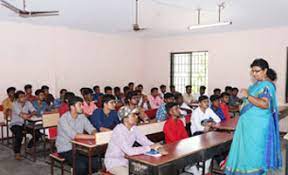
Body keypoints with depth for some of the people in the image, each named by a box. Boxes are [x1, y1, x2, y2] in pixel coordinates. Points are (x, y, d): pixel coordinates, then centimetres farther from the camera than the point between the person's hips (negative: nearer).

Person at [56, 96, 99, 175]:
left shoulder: (82, 117, 1)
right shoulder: (63, 119, -19)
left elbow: (91, 129, -5)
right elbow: (74, 135, -30)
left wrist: (96, 134, -29)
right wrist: (92, 137, -33)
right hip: (65, 149, -5)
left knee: (96, 163, -13)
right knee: (81, 166, -27)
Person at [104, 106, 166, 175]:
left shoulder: (134, 128, -5)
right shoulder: (119, 130, -27)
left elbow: (146, 142, -2)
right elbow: (129, 151, -33)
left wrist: (158, 148, -22)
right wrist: (150, 147, -29)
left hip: (126, 160, 7)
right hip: (114, 163, -7)